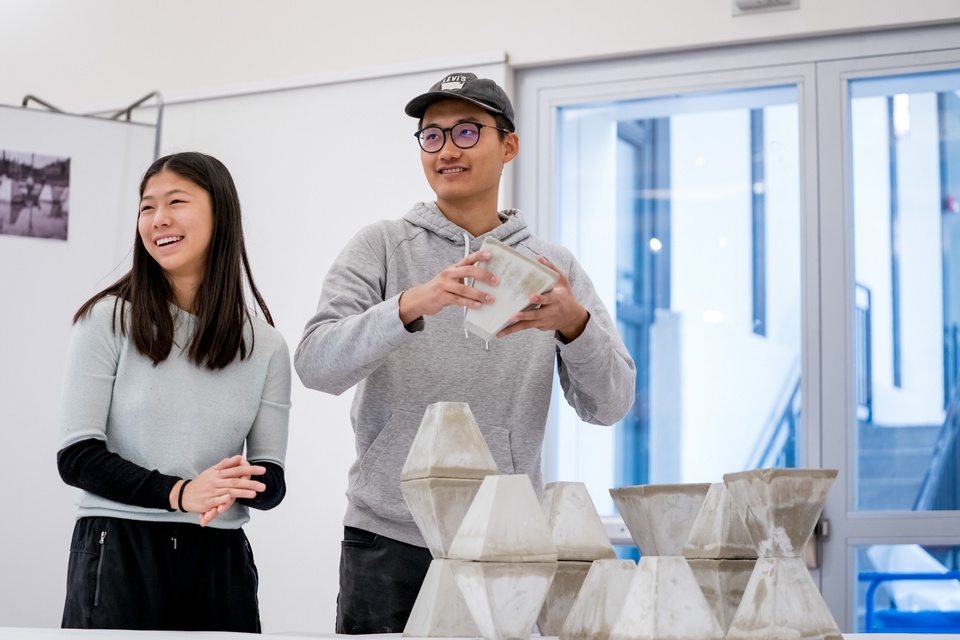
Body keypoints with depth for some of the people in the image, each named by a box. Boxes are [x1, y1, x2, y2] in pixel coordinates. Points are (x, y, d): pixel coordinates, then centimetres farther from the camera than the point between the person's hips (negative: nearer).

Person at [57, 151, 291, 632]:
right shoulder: (108, 319, -2)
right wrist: (180, 493, -19)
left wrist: (236, 487, -19)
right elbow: (77, 456, -7)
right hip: (118, 550, -2)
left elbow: (271, 480, 5)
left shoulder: (265, 346, 6)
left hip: (218, 557, 2)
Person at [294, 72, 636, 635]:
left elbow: (610, 404, 0)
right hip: (389, 545, -1)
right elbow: (316, 362, -11)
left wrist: (574, 323, -20)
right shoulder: (382, 247, 3)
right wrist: (411, 306, -28)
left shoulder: (553, 267, 8)